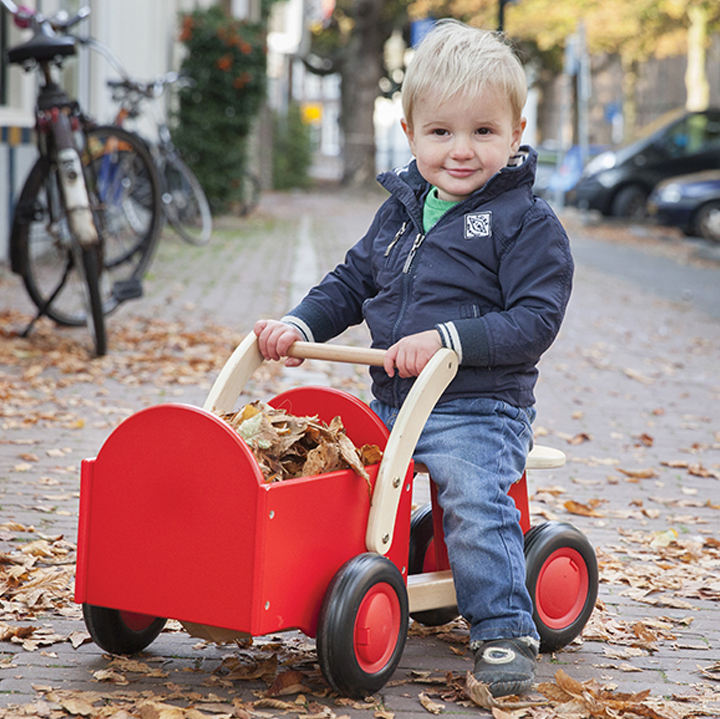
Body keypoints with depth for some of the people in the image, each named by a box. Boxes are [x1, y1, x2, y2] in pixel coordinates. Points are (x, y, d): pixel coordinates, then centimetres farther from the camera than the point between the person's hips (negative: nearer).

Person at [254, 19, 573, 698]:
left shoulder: (527, 223, -6)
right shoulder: (399, 211, 13)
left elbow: (535, 321, -15)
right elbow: (351, 282, 21)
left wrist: (447, 341, -26)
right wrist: (300, 325, 2)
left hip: (480, 406, -6)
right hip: (390, 402, 7)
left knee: (474, 496, -29)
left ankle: (505, 632, -21)